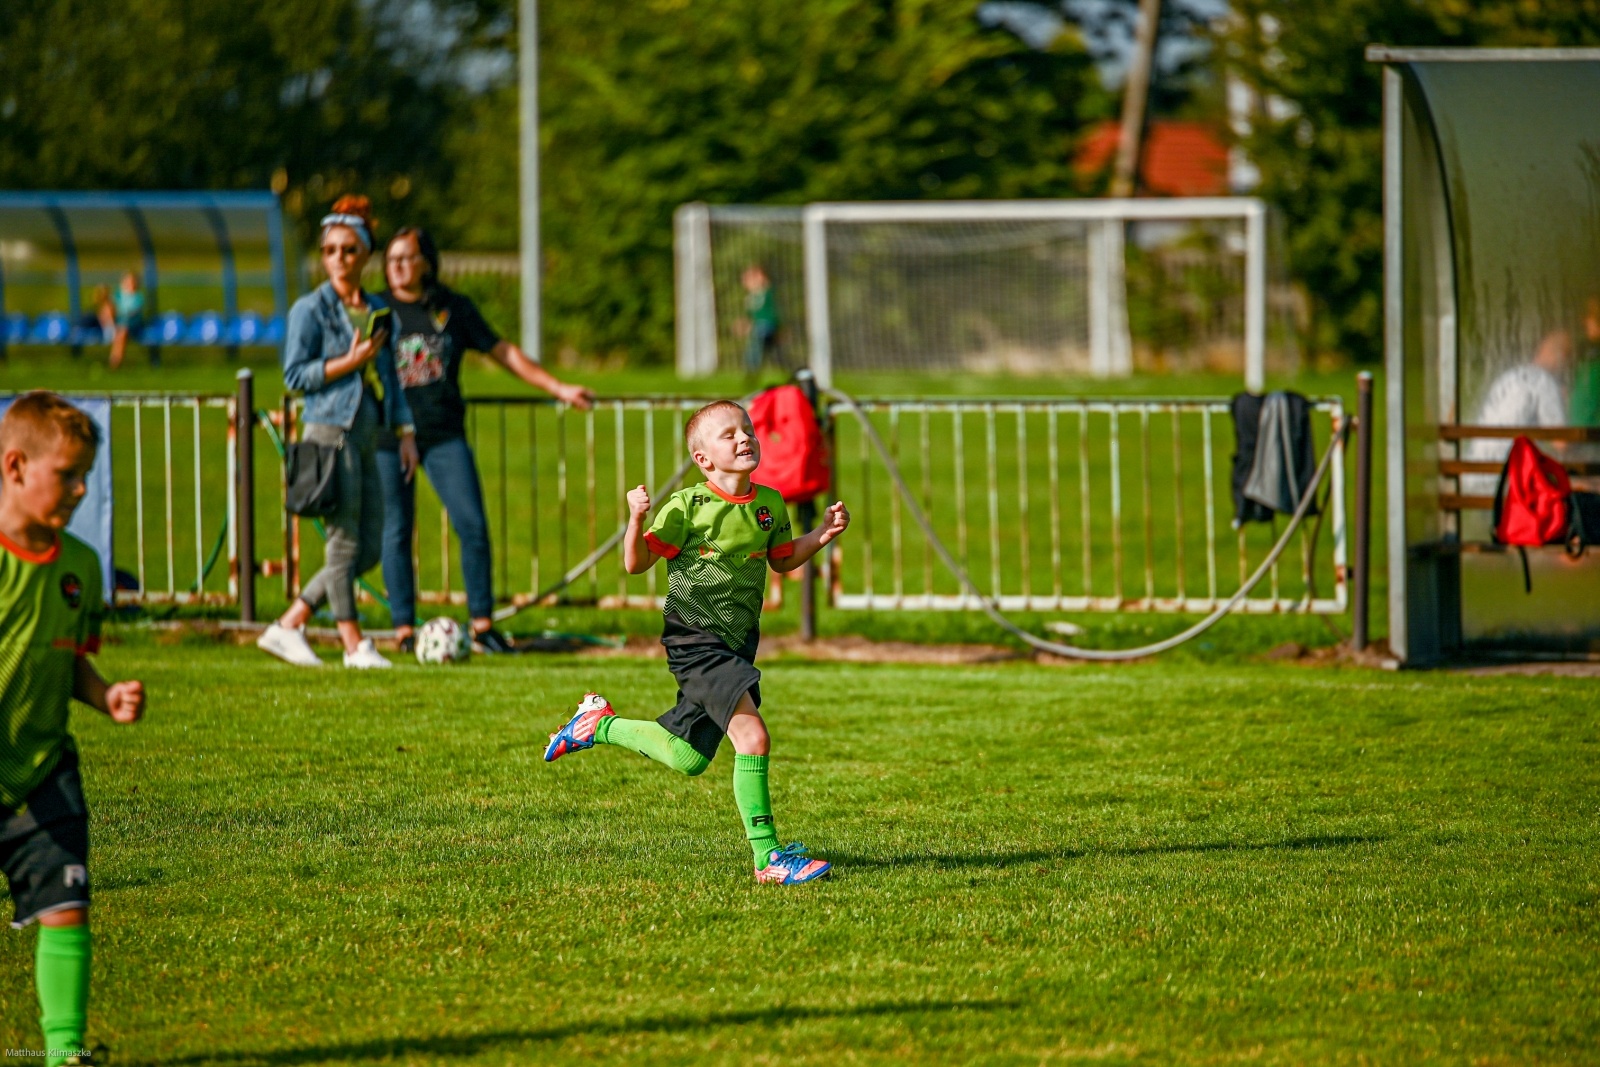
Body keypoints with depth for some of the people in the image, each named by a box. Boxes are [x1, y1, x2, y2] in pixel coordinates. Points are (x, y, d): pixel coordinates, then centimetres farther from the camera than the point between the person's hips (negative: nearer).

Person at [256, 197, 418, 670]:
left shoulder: (377, 310, 15)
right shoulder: (312, 309, -3)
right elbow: (295, 374, -8)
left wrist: (405, 431, 14)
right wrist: (349, 363, -15)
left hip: (367, 435, 7)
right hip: (331, 431, -7)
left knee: (369, 549, 5)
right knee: (345, 542, -5)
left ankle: (289, 626, 12)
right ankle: (354, 644, 4)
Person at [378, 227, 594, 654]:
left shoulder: (453, 309, 8)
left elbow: (504, 352, 12)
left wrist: (558, 387, 9)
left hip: (444, 434, 1)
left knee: (473, 525, -6)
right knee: (396, 533, -1)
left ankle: (482, 624, 2)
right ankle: (404, 630, 6)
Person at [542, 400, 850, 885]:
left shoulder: (770, 504, 4)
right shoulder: (688, 507, -13)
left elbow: (782, 559, 21)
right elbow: (636, 563, -10)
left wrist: (822, 535, 5)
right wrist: (636, 520, -28)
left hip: (737, 645, 7)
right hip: (695, 641, -7)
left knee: (688, 759, 16)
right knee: (752, 736, -22)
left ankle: (601, 723, 40)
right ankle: (767, 856, -16)